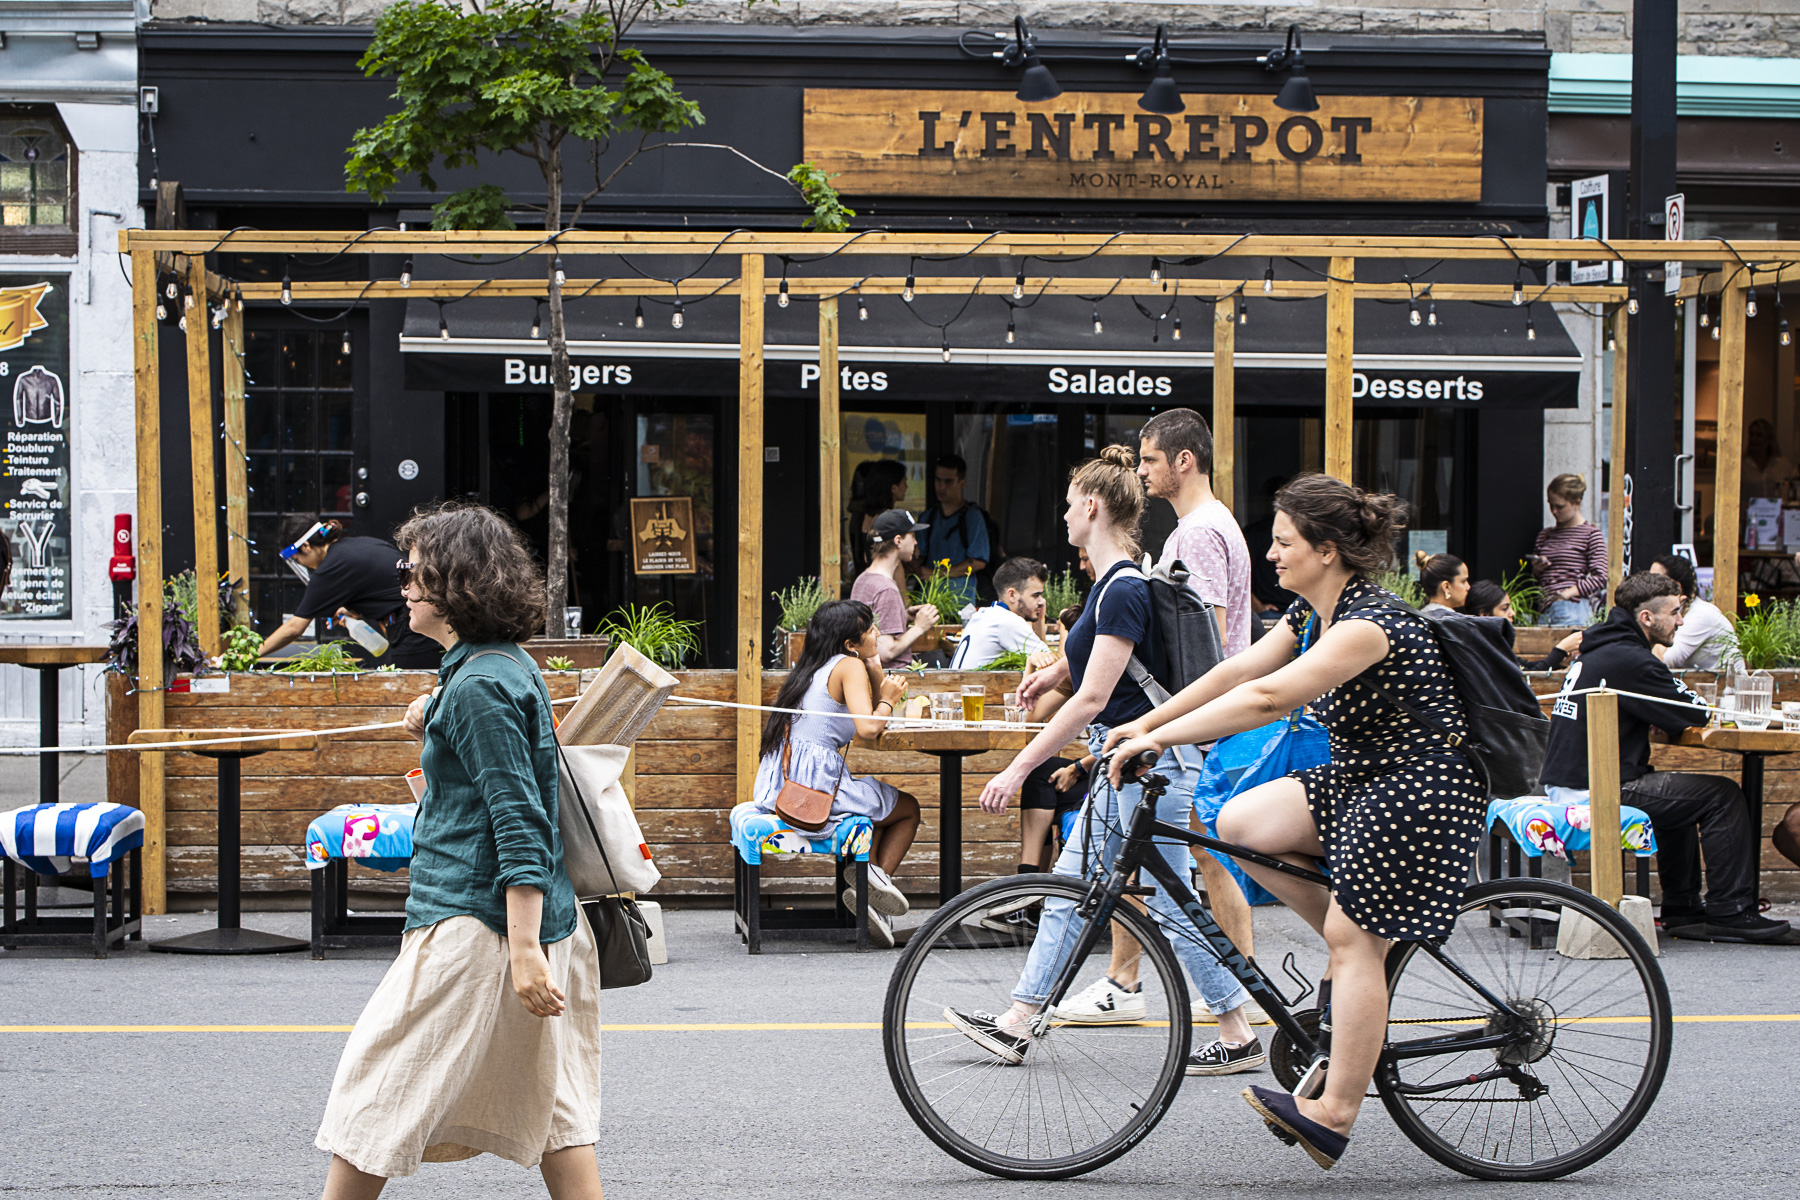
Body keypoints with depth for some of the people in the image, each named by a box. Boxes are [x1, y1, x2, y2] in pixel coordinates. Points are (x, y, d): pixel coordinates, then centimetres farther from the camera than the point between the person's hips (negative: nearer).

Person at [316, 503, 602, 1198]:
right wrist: (436, 731, 12)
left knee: (378, 1098, 1)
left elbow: (519, 823, -21)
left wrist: (523, 951, -24)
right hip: (545, 921, 10)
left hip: (475, 924, -10)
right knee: (552, 1107, 10)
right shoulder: (512, 666, 13)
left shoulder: (479, 684, -16)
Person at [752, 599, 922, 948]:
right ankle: (878, 874, -2)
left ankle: (865, 881, 14)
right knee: (908, 808, 17)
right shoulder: (850, 666, -6)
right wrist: (887, 699, -1)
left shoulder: (812, 667, 20)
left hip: (780, 788, 8)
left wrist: (874, 665, 18)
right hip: (818, 784, -8)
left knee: (880, 802, 32)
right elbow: (868, 727, -20)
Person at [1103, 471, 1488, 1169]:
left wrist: (1160, 738, -31)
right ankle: (1357, 959, 8)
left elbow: (1266, 698, -32)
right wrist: (1144, 725, 2)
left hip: (1420, 789, -9)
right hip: (1358, 778, 10)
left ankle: (1333, 1115, -4)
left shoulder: (1369, 624, -24)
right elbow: (1234, 673, 8)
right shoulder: (1311, 615, 7)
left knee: (1354, 940, -10)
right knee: (1239, 823, -4)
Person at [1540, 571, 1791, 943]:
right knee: (1723, 796, -4)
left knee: (1679, 794, 31)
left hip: (1564, 784, 10)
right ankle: (1730, 912, 1)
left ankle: (1682, 908, 31)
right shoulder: (1629, 659, -16)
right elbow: (1694, 715, -13)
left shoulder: (1596, 652, 16)